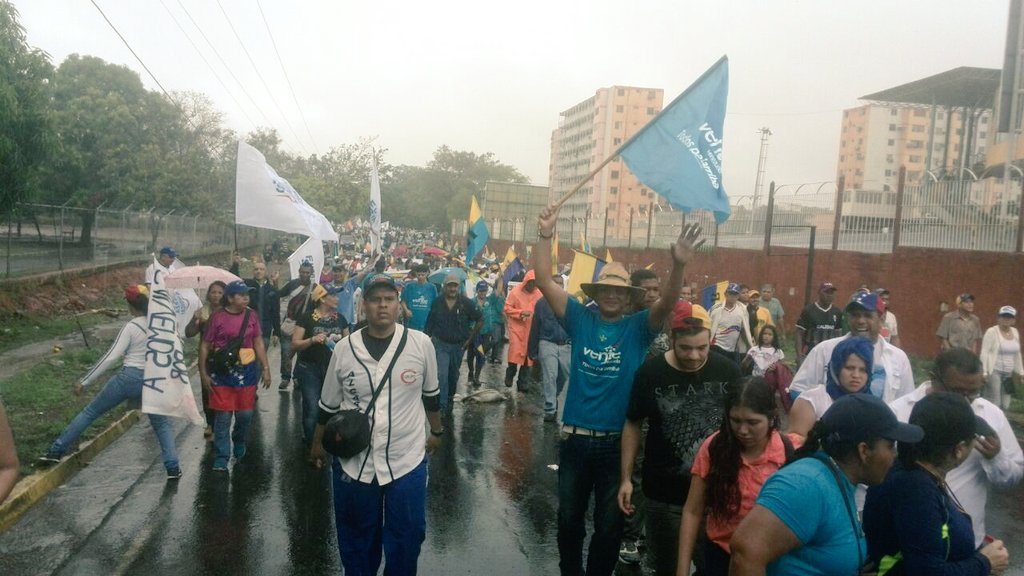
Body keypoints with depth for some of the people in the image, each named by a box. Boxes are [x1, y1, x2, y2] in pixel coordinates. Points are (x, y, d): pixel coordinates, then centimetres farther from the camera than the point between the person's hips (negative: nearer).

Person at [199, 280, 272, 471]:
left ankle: (239, 445, 35)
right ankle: (221, 458, 8)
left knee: (245, 414, 8)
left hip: (247, 370, 3)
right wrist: (203, 373, -6)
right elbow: (205, 345, -3)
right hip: (222, 371, -3)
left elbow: (258, 342, 8)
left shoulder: (251, 316, 1)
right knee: (223, 416, -1)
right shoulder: (217, 318, -9)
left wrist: (266, 368, 5)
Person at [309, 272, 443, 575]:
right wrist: (317, 444, 14)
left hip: (407, 460, -1)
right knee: (357, 540, 17)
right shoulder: (344, 349, -6)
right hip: (353, 462, 1)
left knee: (406, 539, 12)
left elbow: (431, 393, 7)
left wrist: (437, 431, 16)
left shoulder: (421, 343, -8)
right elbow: (328, 405, 7)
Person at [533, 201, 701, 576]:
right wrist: (545, 235, -20)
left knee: (609, 526, 13)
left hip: (617, 442, -1)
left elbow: (667, 303, -20)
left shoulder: (639, 327, -2)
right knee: (569, 519, 17)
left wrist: (678, 266, -38)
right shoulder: (579, 319, -1)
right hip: (575, 439, 1)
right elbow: (544, 281, -8)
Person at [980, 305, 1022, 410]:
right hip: (994, 371, -6)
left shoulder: (1015, 332, 12)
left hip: (1008, 373, 6)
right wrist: (984, 372, -16)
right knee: (994, 404, -11)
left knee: (1005, 405, 5)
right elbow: (984, 353, -11)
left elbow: (1017, 354, 20)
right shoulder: (991, 332, -8)